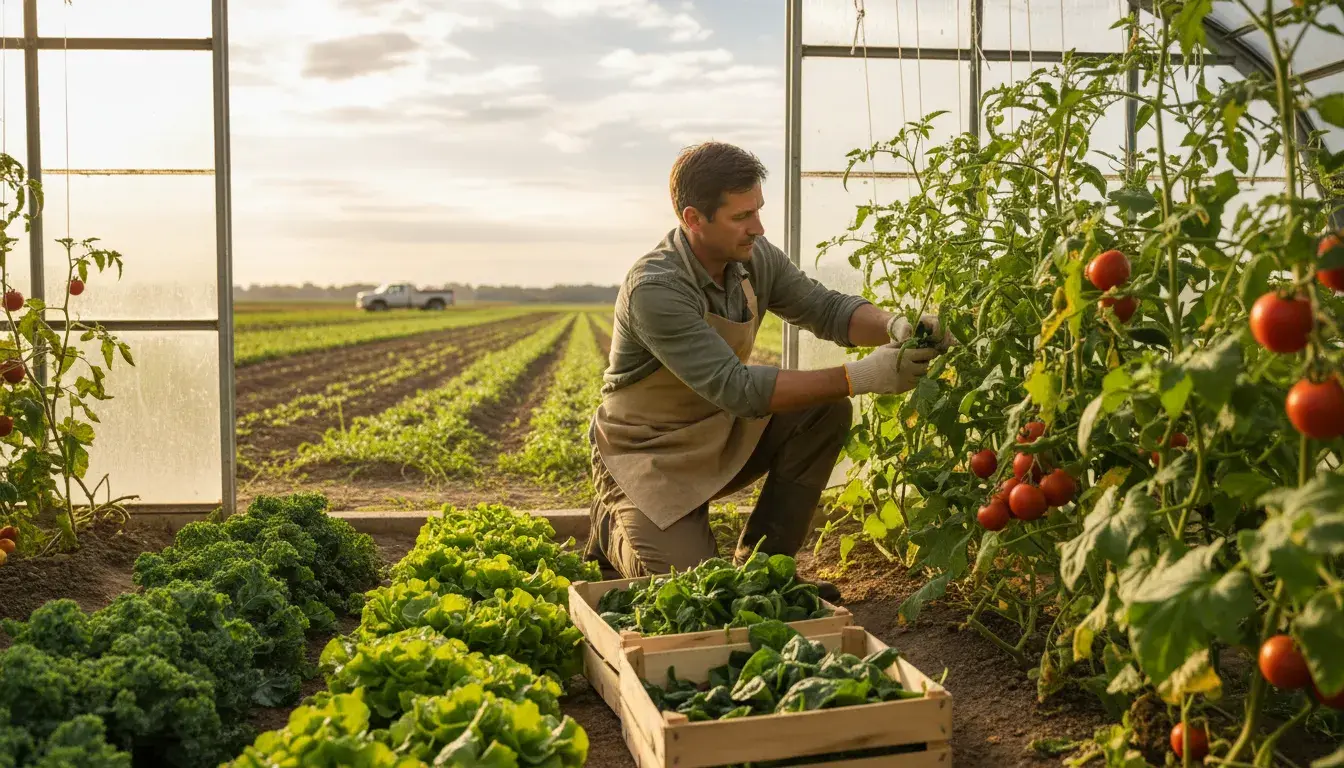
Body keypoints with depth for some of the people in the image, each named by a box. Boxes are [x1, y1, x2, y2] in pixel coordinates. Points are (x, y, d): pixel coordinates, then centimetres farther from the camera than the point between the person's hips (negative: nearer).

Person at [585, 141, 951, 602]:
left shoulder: (753, 257, -8)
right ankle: (615, 528, 14)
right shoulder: (655, 288, -30)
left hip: (719, 437, 7)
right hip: (649, 460, -7)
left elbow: (826, 308, -2)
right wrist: (859, 377, -38)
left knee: (826, 411, -14)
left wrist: (895, 327, -25)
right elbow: (737, 388, -35)